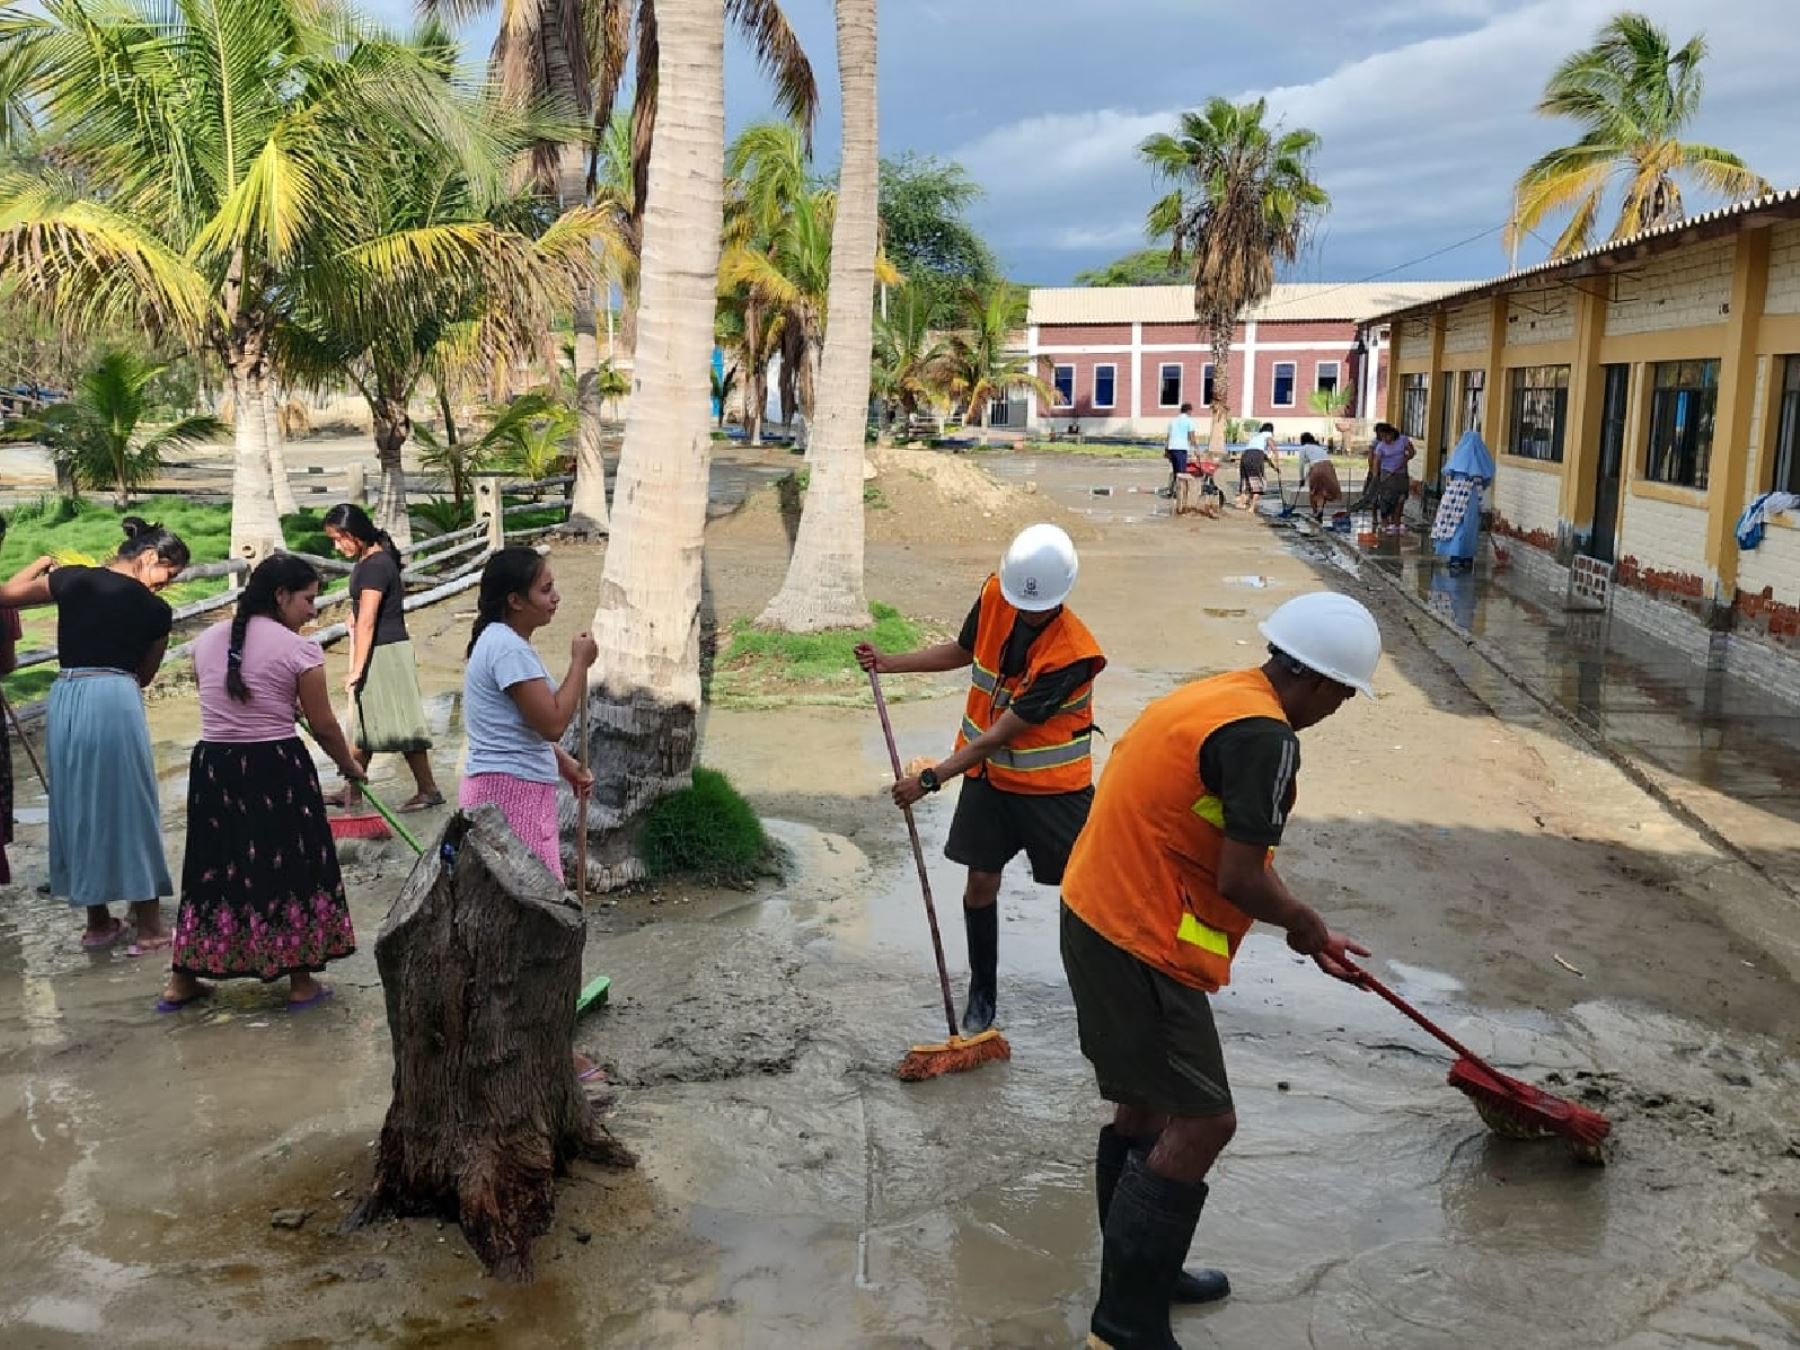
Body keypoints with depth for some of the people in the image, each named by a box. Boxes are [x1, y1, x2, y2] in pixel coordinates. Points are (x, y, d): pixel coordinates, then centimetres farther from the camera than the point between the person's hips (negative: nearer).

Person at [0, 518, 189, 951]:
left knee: (80, 807, 14)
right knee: (130, 808, 5)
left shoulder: (72, 580, 5)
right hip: (116, 700, -4)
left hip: (65, 699, 4)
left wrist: (41, 564, 29)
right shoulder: (157, 610, 2)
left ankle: (98, 923, 23)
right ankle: (149, 928, 8)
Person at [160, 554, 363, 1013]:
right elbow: (324, 726, -6)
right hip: (276, 769, -5)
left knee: (214, 868, 15)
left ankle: (182, 982, 23)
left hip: (214, 767, 5)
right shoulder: (298, 649, -11)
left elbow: (215, 701, 15)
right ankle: (301, 983, 16)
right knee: (290, 867, 8)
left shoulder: (207, 640, 6)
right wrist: (350, 766, 11)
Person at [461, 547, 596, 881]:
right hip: (510, 791, -11)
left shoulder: (502, 641, 15)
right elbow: (553, 723, -21)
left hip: (520, 790, 11)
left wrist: (564, 763, 18)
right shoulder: (509, 649, -18)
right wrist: (580, 662, -11)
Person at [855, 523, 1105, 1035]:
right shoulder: (994, 595, -12)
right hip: (988, 774, 5)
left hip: (1054, 785, -5)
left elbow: (998, 736, -27)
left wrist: (931, 778, -25)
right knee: (980, 882, 8)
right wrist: (891, 662, 3)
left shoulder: (1072, 654, -30)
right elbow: (963, 651, 12)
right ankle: (982, 994, 26)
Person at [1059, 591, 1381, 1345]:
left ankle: (1139, 1276, 37)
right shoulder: (1264, 737, -19)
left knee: (1147, 1104, 21)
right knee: (1201, 1123, 0)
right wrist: (1303, 921, 0)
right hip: (1142, 944, -10)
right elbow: (1239, 879, -21)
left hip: (1099, 917, 10)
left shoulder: (1216, 696, 12)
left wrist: (1308, 933, 23)